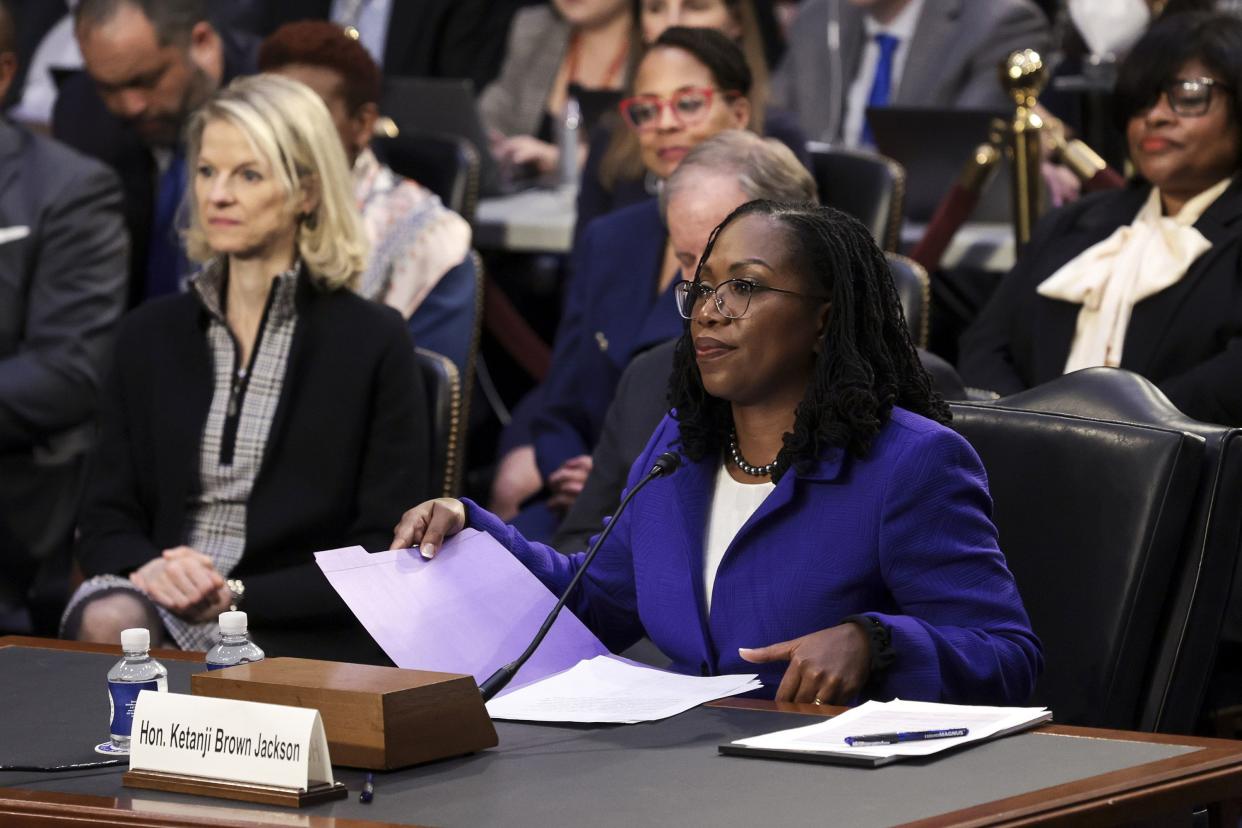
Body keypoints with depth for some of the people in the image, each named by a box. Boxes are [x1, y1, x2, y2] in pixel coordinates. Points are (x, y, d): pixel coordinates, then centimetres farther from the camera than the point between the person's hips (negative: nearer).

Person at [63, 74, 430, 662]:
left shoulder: (372, 342, 2)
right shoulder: (152, 334, 16)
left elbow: (387, 556, -1)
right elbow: (106, 519, 14)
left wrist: (237, 596, -13)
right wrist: (147, 568, -11)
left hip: (304, 635, -4)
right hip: (159, 605, 4)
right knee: (107, 624, -34)